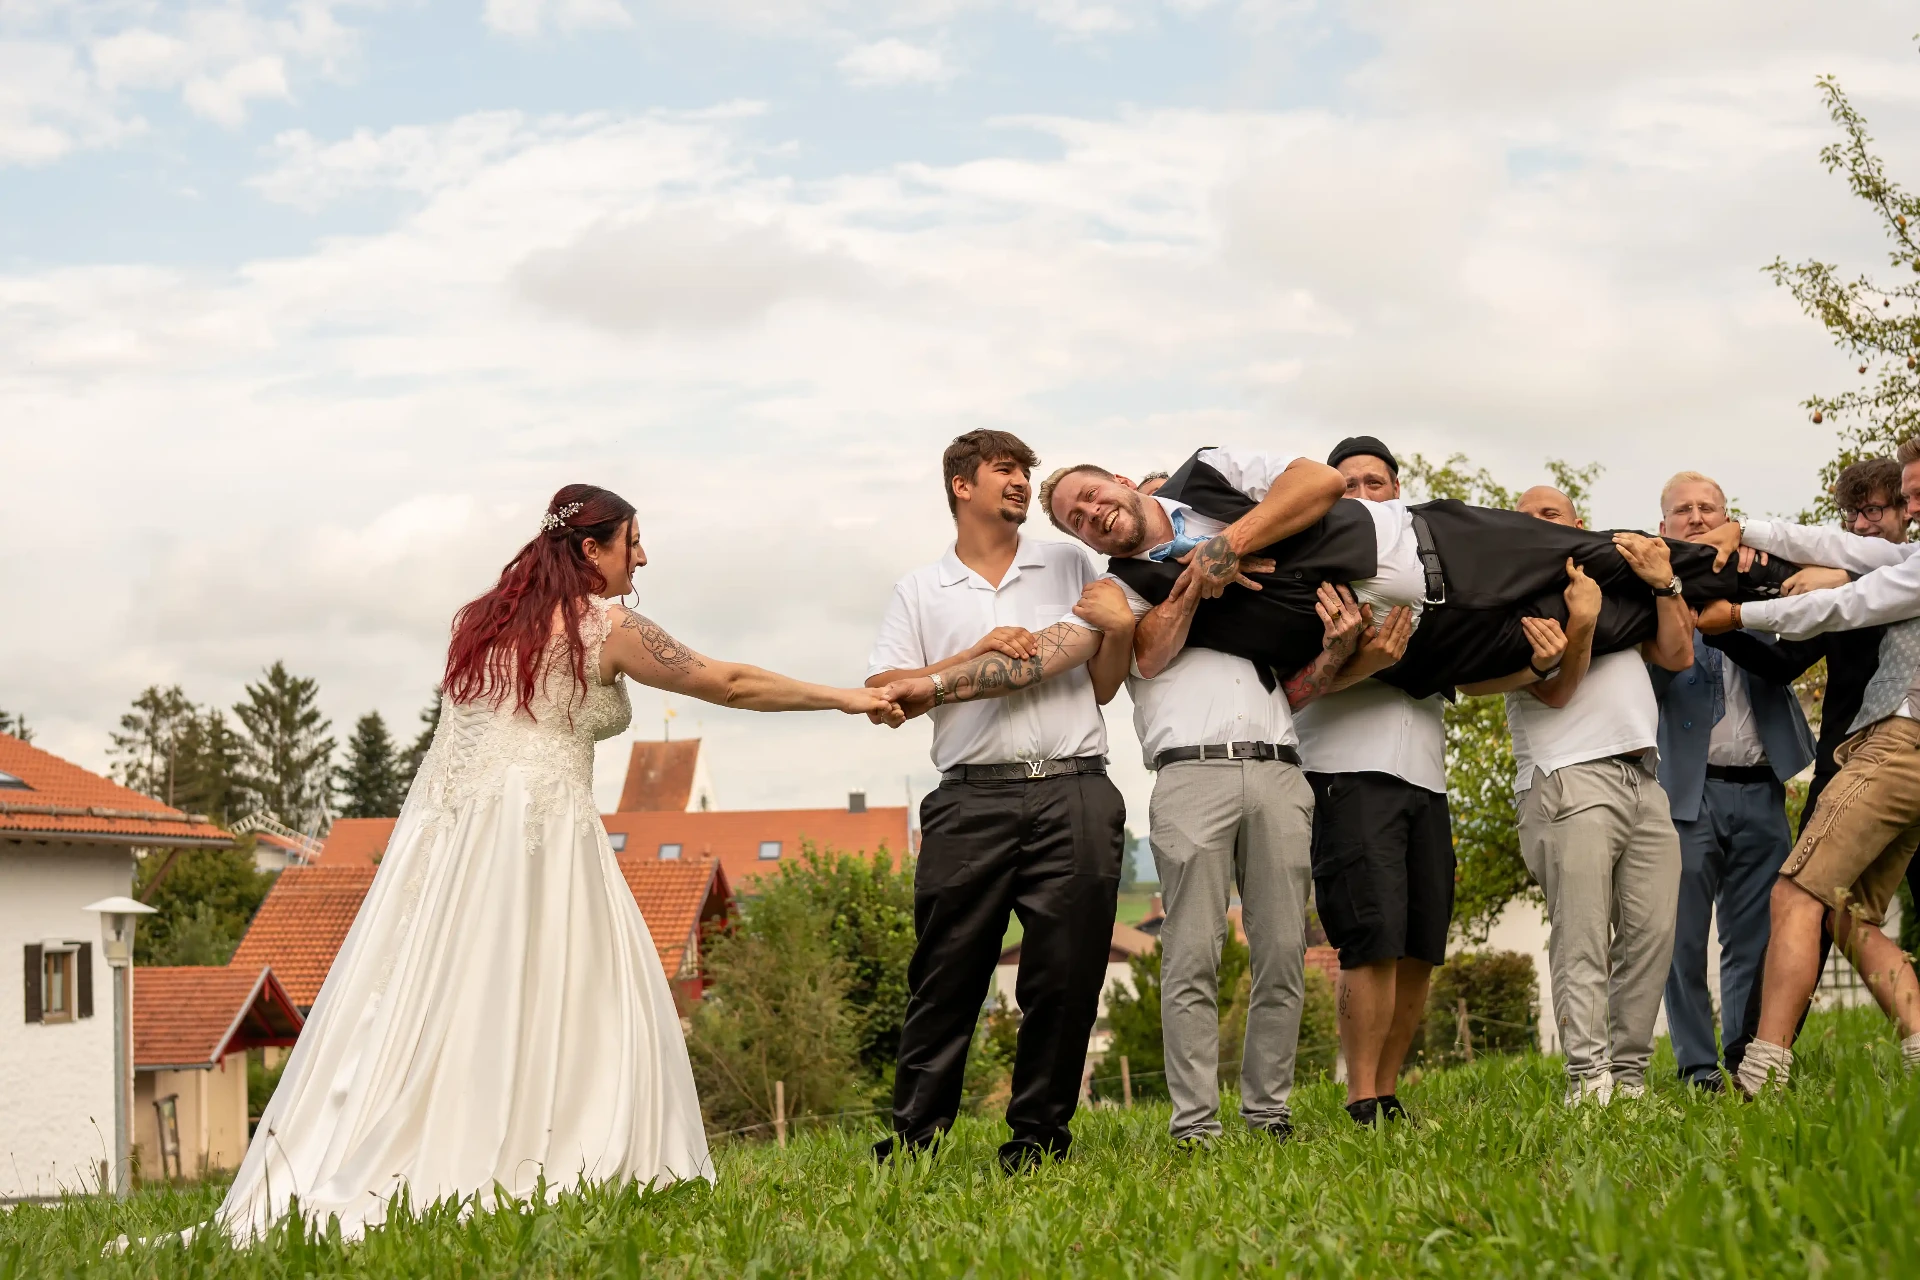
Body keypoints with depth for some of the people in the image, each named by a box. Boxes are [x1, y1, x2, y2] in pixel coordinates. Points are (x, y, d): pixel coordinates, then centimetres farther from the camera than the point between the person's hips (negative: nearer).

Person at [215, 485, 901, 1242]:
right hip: (537, 831, -6)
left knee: (416, 1007, 2)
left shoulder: (482, 619, 17)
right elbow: (732, 685, 2)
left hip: (443, 826, 6)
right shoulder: (605, 628, 0)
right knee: (551, 1001, -3)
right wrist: (851, 699, 8)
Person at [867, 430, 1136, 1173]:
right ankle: (912, 1139, 1)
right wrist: (977, 655, -4)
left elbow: (1101, 686, 16)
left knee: (1066, 974, -1)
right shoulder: (921, 592, 15)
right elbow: (884, 695, 3)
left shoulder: (1067, 567, 18)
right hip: (973, 798, -1)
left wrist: (1121, 629, -4)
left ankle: (1039, 1135, 8)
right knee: (947, 973, -3)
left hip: (1074, 793, 1)